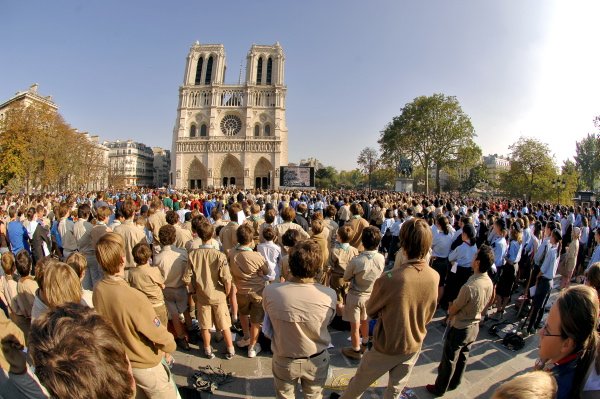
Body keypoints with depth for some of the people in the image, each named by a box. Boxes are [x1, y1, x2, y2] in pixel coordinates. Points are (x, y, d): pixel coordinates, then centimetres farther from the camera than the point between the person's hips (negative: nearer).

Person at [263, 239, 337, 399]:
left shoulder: (270, 292, -28)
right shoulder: (329, 295, -28)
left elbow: (269, 328, -8)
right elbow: (328, 321, -6)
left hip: (284, 360, 0)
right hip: (317, 360, 1)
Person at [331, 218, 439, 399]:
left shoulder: (391, 278, -34)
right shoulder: (435, 277, -16)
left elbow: (371, 311, -14)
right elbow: (428, 316, 1)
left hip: (387, 345, -4)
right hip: (414, 345, 5)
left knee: (360, 381, 22)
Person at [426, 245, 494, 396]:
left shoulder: (469, 287, -35)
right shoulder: (489, 283, -11)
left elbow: (452, 310, -20)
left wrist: (449, 311, 2)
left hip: (459, 328, -7)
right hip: (474, 327, 7)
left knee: (448, 360, 13)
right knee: (462, 358, 25)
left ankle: (439, 388, 31)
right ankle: (454, 383, 45)